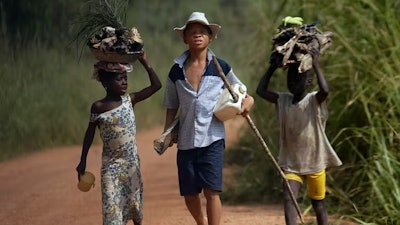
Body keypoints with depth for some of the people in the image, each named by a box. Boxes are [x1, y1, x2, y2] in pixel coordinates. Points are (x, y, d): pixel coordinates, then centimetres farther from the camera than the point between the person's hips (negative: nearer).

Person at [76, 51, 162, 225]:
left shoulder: (129, 100, -2)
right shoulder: (98, 107, -9)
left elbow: (156, 85, -3)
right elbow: (90, 134, 0)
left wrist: (145, 63, -8)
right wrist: (82, 162, 2)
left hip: (131, 161, 3)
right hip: (111, 163, -3)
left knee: (134, 201, 14)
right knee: (111, 204, -7)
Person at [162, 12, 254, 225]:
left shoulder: (221, 68, 2)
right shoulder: (176, 71, 6)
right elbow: (172, 107, 12)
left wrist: (247, 101, -9)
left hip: (212, 138, -2)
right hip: (186, 141, 2)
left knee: (211, 190, -12)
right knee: (189, 194, 9)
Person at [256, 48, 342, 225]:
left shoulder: (314, 101, -11)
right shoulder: (283, 100, 2)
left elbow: (325, 91, -32)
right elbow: (261, 90, -1)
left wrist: (316, 65, -30)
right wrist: (272, 67, -3)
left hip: (315, 163, -3)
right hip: (291, 164, 3)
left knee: (318, 204, 10)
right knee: (288, 198, -17)